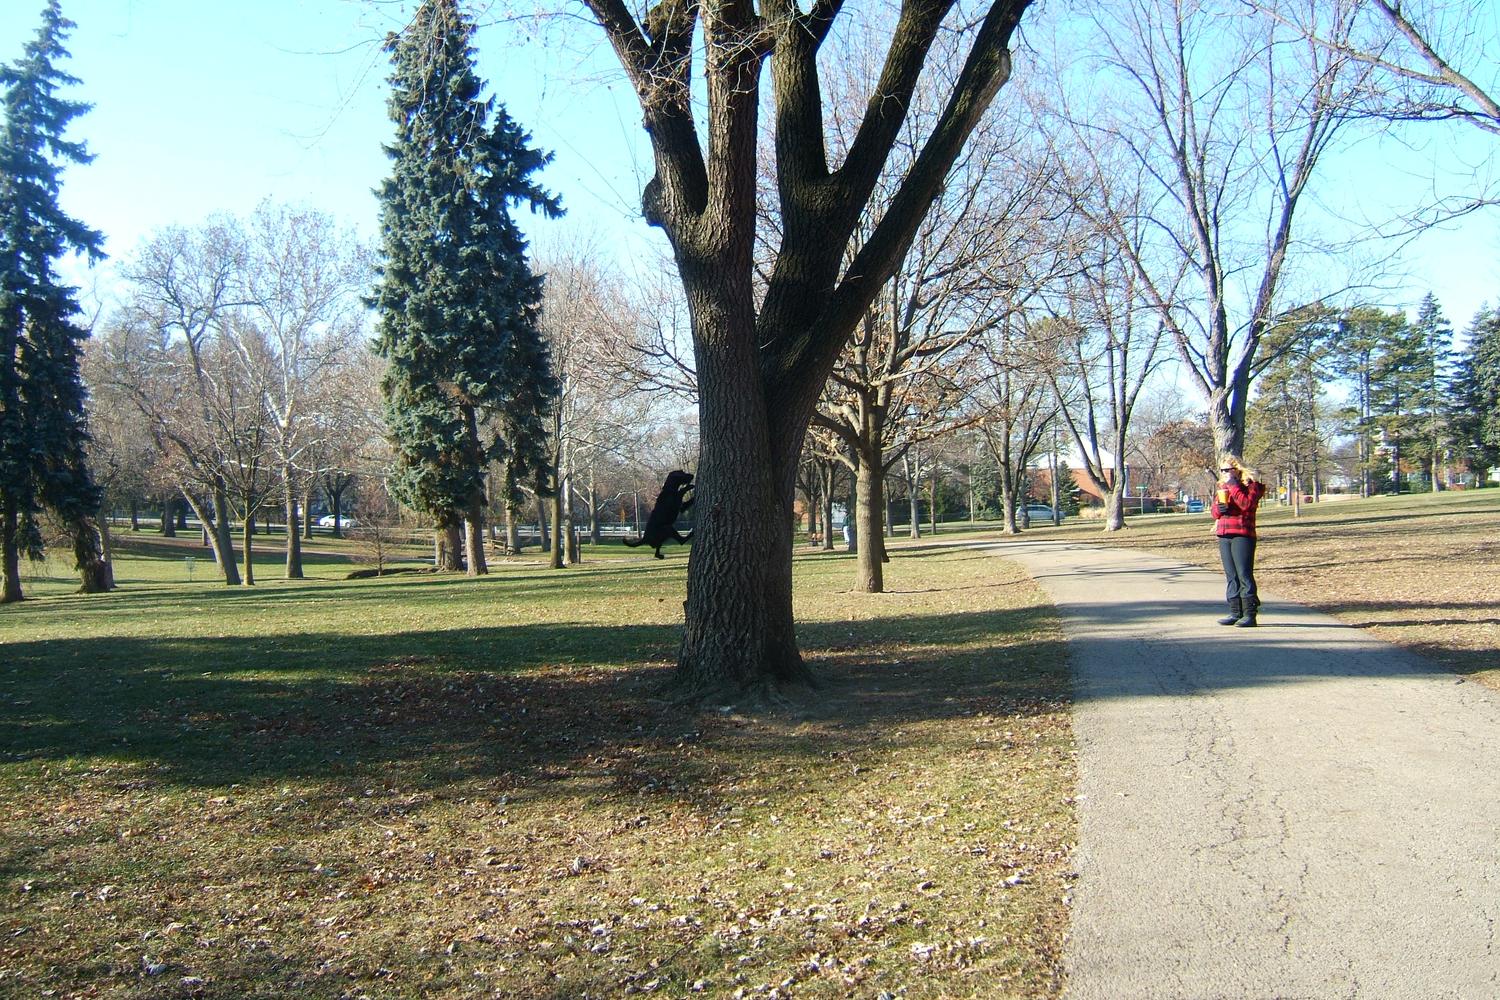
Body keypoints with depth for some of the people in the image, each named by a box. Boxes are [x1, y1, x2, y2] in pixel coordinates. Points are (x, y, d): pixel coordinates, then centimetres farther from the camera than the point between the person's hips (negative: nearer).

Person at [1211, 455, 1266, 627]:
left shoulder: (1251, 485, -1)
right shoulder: (1221, 487, 19)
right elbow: (1215, 513, 21)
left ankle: (1250, 614, -8)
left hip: (1243, 534, -7)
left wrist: (1233, 486, -15)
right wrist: (1219, 508, -2)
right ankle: (1235, 613, 13)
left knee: (1244, 574, -10)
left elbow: (1247, 504, -19)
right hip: (1224, 536, 7)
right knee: (1231, 576, 8)